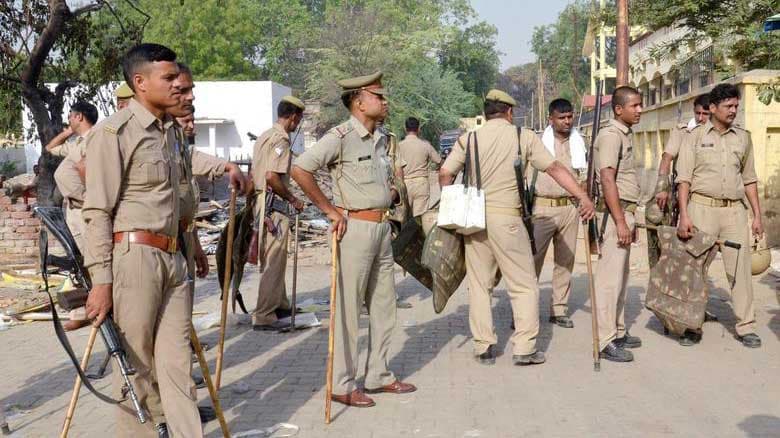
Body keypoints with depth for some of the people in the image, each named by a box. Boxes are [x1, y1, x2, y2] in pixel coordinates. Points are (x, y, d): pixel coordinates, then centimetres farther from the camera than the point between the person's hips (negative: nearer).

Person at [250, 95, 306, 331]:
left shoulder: (264, 136, 16)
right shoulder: (281, 139, -14)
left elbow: (254, 174, 20)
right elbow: (272, 177, -24)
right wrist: (293, 199, -13)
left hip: (261, 202, 10)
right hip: (274, 205, -10)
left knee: (273, 259, 20)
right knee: (274, 261, -5)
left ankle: (280, 304, 32)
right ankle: (264, 316, -2)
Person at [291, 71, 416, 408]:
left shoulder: (380, 139, 14)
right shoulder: (341, 136, -12)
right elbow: (299, 169, -21)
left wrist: (393, 195, 11)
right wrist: (329, 209, -17)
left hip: (383, 227, 9)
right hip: (355, 227, -9)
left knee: (383, 307, 14)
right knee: (348, 308, -1)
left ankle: (378, 375, 27)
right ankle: (342, 385, 8)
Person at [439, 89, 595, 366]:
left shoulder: (468, 139, 6)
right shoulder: (524, 137, 2)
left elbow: (445, 174, 0)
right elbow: (555, 169, 0)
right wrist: (583, 197, 1)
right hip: (506, 218, -3)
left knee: (479, 285, 11)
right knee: (524, 284, 6)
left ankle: (484, 348, 14)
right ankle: (524, 348, 3)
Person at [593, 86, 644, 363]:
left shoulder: (624, 135, 18)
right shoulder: (611, 135, -13)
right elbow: (608, 180, -22)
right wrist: (620, 222, -26)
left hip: (624, 212, 10)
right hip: (614, 212, -10)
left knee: (620, 275, 15)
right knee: (610, 276, -8)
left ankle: (618, 332, 24)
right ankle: (606, 341, -5)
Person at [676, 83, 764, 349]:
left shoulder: (743, 138, 11)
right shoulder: (695, 136, 1)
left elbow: (749, 179, 15)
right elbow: (684, 178, -4)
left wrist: (757, 216, 11)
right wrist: (684, 215, -13)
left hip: (735, 210, 3)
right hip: (702, 208, -3)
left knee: (740, 268, 1)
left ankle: (745, 326, 9)